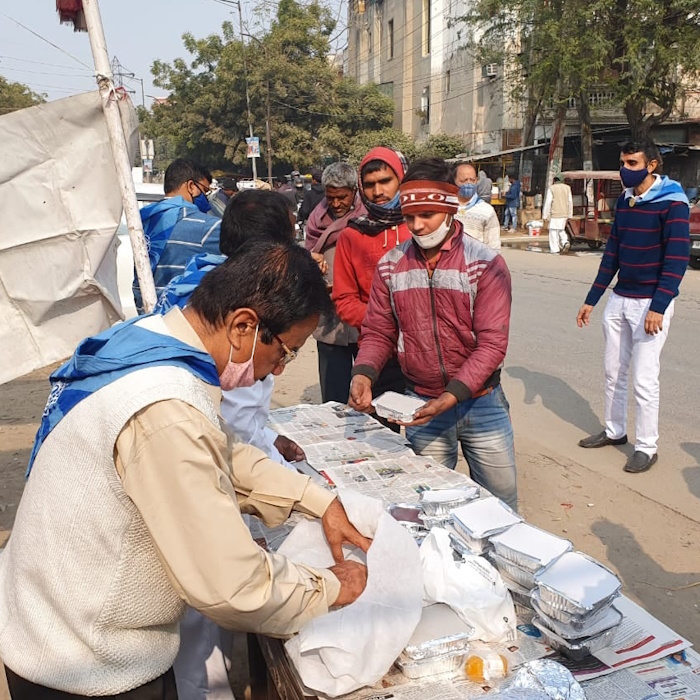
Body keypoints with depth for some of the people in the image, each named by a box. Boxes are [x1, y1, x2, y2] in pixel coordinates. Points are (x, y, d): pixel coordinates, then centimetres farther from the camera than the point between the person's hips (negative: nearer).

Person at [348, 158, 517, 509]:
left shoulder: (486, 264, -11)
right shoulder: (390, 266, -1)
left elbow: (491, 343, -15)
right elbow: (378, 332, 3)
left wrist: (450, 397, -25)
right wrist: (363, 374, -17)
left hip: (481, 404, -1)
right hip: (423, 405, 2)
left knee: (501, 504, 14)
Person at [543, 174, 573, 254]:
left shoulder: (551, 189, -8)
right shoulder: (567, 188, 7)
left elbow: (548, 203, -10)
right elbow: (570, 202, 10)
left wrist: (545, 215, -5)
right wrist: (569, 215, 17)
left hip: (555, 214, -5)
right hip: (564, 214, 5)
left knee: (554, 231, 1)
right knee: (561, 230, 21)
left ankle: (554, 249, -1)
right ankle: (565, 242, 0)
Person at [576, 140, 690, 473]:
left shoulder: (672, 202, -11)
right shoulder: (624, 201, 9)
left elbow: (677, 258, -16)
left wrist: (658, 307, -22)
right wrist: (591, 300, 12)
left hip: (651, 303, -7)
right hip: (619, 299, 7)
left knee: (643, 379, -3)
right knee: (614, 372, 13)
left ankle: (646, 447, 10)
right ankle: (614, 431, 30)